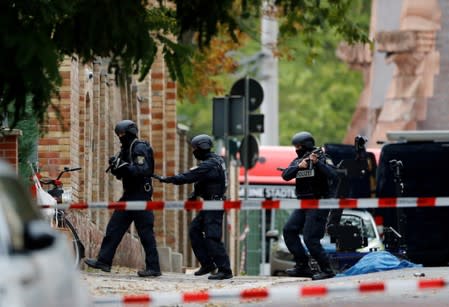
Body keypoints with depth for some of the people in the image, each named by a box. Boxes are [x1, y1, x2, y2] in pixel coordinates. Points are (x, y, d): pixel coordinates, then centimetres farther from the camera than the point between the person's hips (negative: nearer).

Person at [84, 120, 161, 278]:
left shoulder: (140, 148, -11)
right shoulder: (126, 149, 17)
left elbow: (142, 171, -23)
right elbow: (122, 174, 20)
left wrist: (124, 165, -26)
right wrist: (115, 167, 1)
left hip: (140, 195, -10)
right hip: (130, 195, 10)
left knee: (145, 232, -8)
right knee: (114, 227, 7)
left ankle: (153, 268, -6)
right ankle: (103, 261, 9)